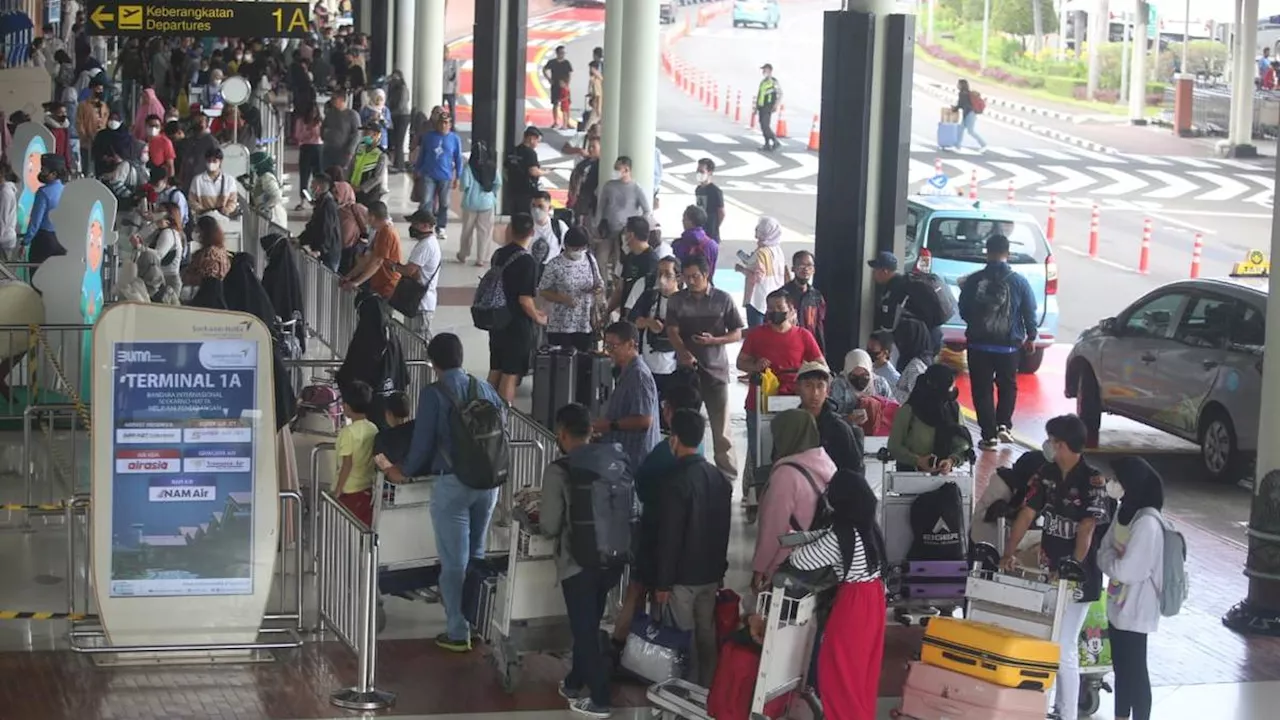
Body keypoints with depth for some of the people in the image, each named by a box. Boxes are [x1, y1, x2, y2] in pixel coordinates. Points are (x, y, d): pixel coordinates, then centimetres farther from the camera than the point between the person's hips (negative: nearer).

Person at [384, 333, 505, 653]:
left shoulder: (433, 394, -11)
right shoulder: (485, 389, 3)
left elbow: (423, 443, -10)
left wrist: (404, 471, 8)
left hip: (452, 483, -5)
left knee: (454, 561, 3)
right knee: (476, 555, 19)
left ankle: (457, 633, 8)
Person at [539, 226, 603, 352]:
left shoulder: (590, 260, 4)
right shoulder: (555, 265, -10)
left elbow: (599, 283, 14)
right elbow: (542, 291, -6)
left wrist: (599, 288, -10)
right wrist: (563, 299, -20)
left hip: (586, 324, 4)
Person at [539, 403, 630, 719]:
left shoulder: (559, 471, -15)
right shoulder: (618, 461, -1)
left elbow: (549, 526, -13)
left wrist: (541, 516, 10)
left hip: (578, 562, -5)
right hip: (612, 558, 5)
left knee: (584, 630, 7)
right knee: (589, 626, 21)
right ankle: (574, 684, 36)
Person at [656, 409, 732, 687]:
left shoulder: (677, 482, -19)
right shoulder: (719, 478, 5)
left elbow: (669, 537, -18)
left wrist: (662, 582, -13)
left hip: (684, 575, -7)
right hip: (711, 571, 7)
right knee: (707, 632, 13)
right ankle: (706, 688, 19)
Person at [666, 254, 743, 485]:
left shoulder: (723, 299, 1)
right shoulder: (677, 300, 6)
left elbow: (737, 334, 4)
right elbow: (672, 331, -4)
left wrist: (714, 340, -15)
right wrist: (683, 352, -23)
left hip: (715, 369, -2)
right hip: (687, 368, 2)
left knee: (721, 427, -2)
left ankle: (728, 475, 4)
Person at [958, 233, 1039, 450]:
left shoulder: (974, 281, -7)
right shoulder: (1019, 282, -5)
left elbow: (963, 311, 2)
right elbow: (1030, 313, 0)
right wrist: (1031, 337, 16)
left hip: (979, 344, -1)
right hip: (1009, 346, 1)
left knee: (982, 389, 6)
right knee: (1008, 386, 19)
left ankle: (989, 435, 2)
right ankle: (1003, 424, 4)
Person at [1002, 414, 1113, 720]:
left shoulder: (1092, 481, -15)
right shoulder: (1047, 475, 5)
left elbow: (1086, 531, -20)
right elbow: (1027, 514, 7)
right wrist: (1009, 554, 0)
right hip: (1048, 571, 7)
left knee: (1063, 650, -6)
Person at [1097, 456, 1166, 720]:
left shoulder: (1147, 523, -23)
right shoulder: (1124, 512, 5)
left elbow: (1128, 571, -25)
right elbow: (1104, 551, 10)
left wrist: (1109, 559, -9)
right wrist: (1111, 559, -9)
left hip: (1135, 610, -9)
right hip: (1118, 605, 9)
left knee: (1136, 671, 1)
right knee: (1121, 667, 19)